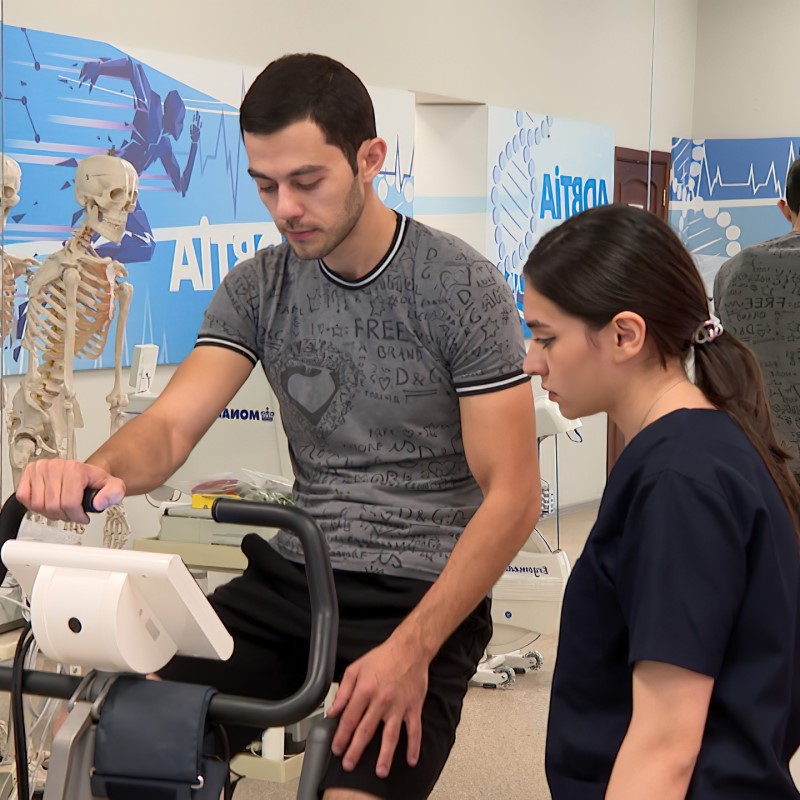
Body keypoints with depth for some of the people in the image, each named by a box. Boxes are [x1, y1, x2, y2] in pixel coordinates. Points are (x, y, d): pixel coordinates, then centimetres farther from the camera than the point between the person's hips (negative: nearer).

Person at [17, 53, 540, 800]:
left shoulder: (464, 288, -9)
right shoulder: (257, 287, 4)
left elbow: (512, 496, -11)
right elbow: (170, 423, -7)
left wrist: (412, 649, -21)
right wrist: (101, 470, -32)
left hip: (424, 596, -3)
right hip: (290, 576, 4)